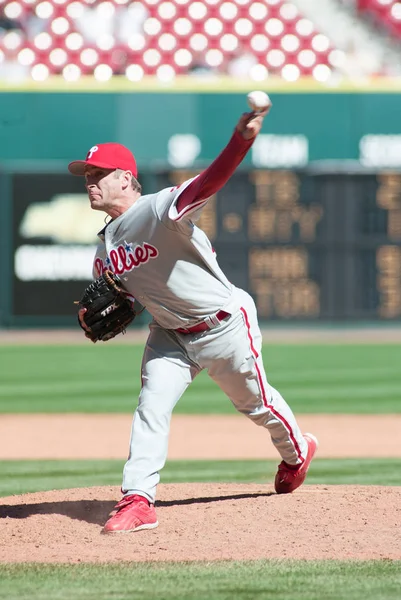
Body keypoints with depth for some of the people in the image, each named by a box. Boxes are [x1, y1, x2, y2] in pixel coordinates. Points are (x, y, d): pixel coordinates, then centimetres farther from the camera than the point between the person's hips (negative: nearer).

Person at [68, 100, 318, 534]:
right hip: (170, 333, 6)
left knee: (254, 402, 13)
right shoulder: (105, 246, 1)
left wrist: (241, 139, -62)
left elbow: (208, 183, -43)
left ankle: (297, 451, 44)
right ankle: (137, 502, -14)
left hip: (225, 325, -6)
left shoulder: (160, 209, -25)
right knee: (151, 405, -11)